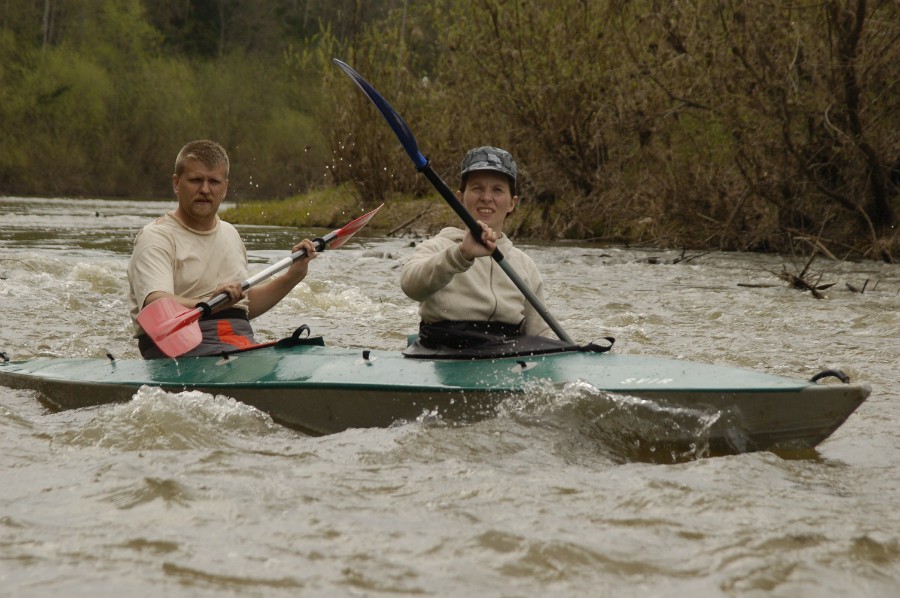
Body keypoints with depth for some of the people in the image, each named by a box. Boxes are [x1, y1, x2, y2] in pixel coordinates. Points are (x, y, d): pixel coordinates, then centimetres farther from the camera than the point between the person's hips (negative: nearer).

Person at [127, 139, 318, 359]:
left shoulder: (230, 234, 23)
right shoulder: (156, 237, -3)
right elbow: (154, 306, -21)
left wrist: (293, 276, 23)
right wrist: (208, 304, -39)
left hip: (242, 340, 7)